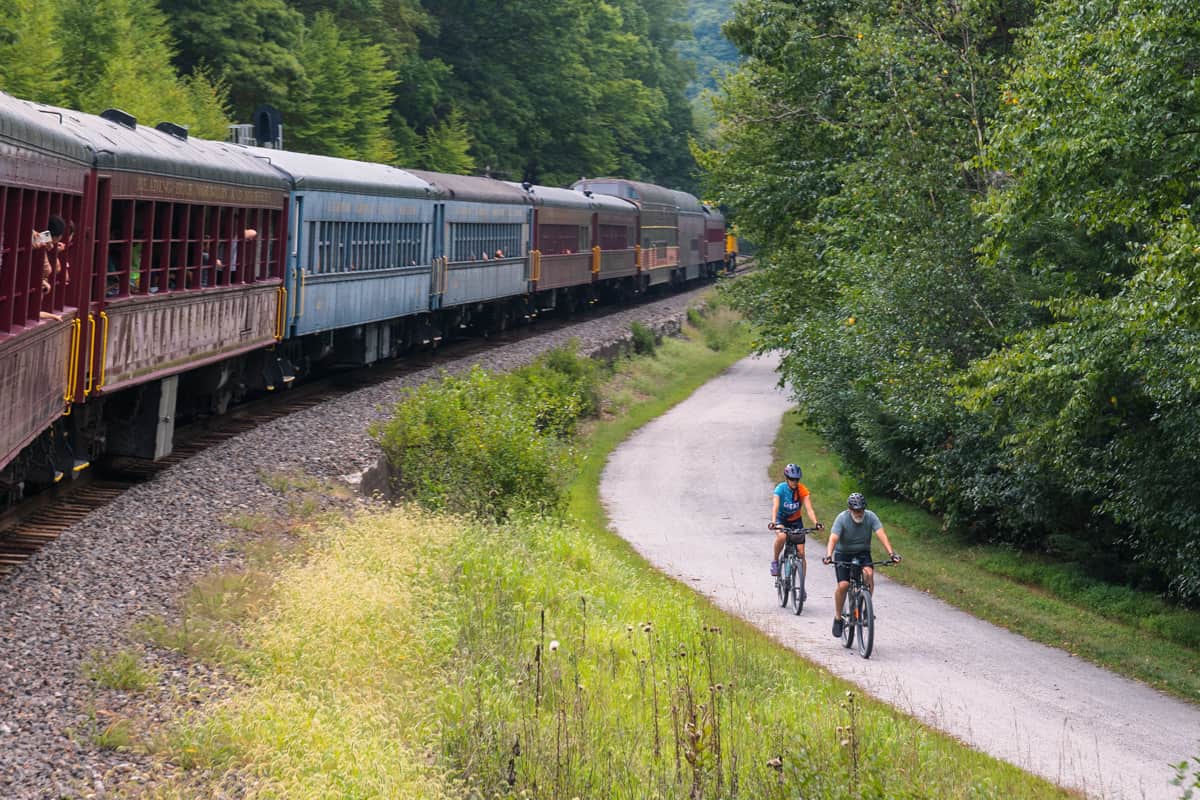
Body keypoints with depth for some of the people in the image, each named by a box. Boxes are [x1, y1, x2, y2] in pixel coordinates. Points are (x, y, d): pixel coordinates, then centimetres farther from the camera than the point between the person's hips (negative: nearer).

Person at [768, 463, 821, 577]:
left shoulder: (802, 490, -19)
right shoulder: (780, 489, -23)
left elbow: (809, 509, -26)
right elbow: (775, 507, -35)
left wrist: (816, 523, -43)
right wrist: (773, 522, -52)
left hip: (796, 520, 2)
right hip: (781, 519, -2)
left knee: (800, 552, -7)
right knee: (782, 536, -36)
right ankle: (775, 560, -11)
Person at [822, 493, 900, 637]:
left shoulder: (871, 517, -16)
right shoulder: (842, 519, -20)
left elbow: (882, 535, -26)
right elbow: (833, 539, -31)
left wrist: (891, 553, -42)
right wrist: (828, 556, -48)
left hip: (862, 553, 1)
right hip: (843, 554, -1)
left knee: (868, 574, -29)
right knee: (843, 585, -18)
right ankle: (838, 618, 2)